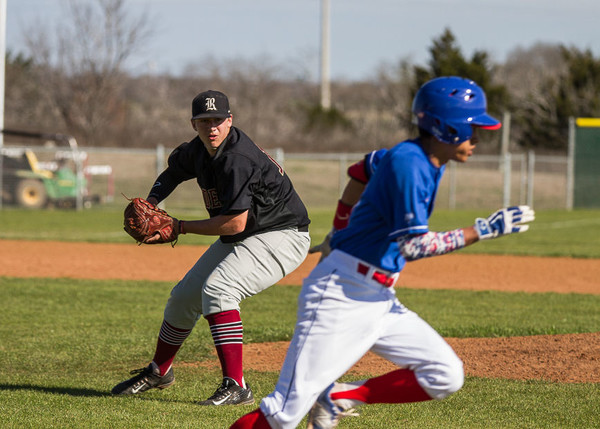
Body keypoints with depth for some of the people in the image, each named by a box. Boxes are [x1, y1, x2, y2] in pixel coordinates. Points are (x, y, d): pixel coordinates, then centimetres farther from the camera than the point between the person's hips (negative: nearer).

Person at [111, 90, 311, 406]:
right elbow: (173, 172, 22)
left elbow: (235, 223, -31)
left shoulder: (236, 159, -28)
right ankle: (159, 371, 37)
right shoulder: (199, 150, 0)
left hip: (280, 236, -10)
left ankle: (236, 386, -30)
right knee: (184, 296, 14)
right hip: (239, 240, 10)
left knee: (217, 289, -30)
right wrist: (150, 203, 3)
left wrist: (180, 227, -22)